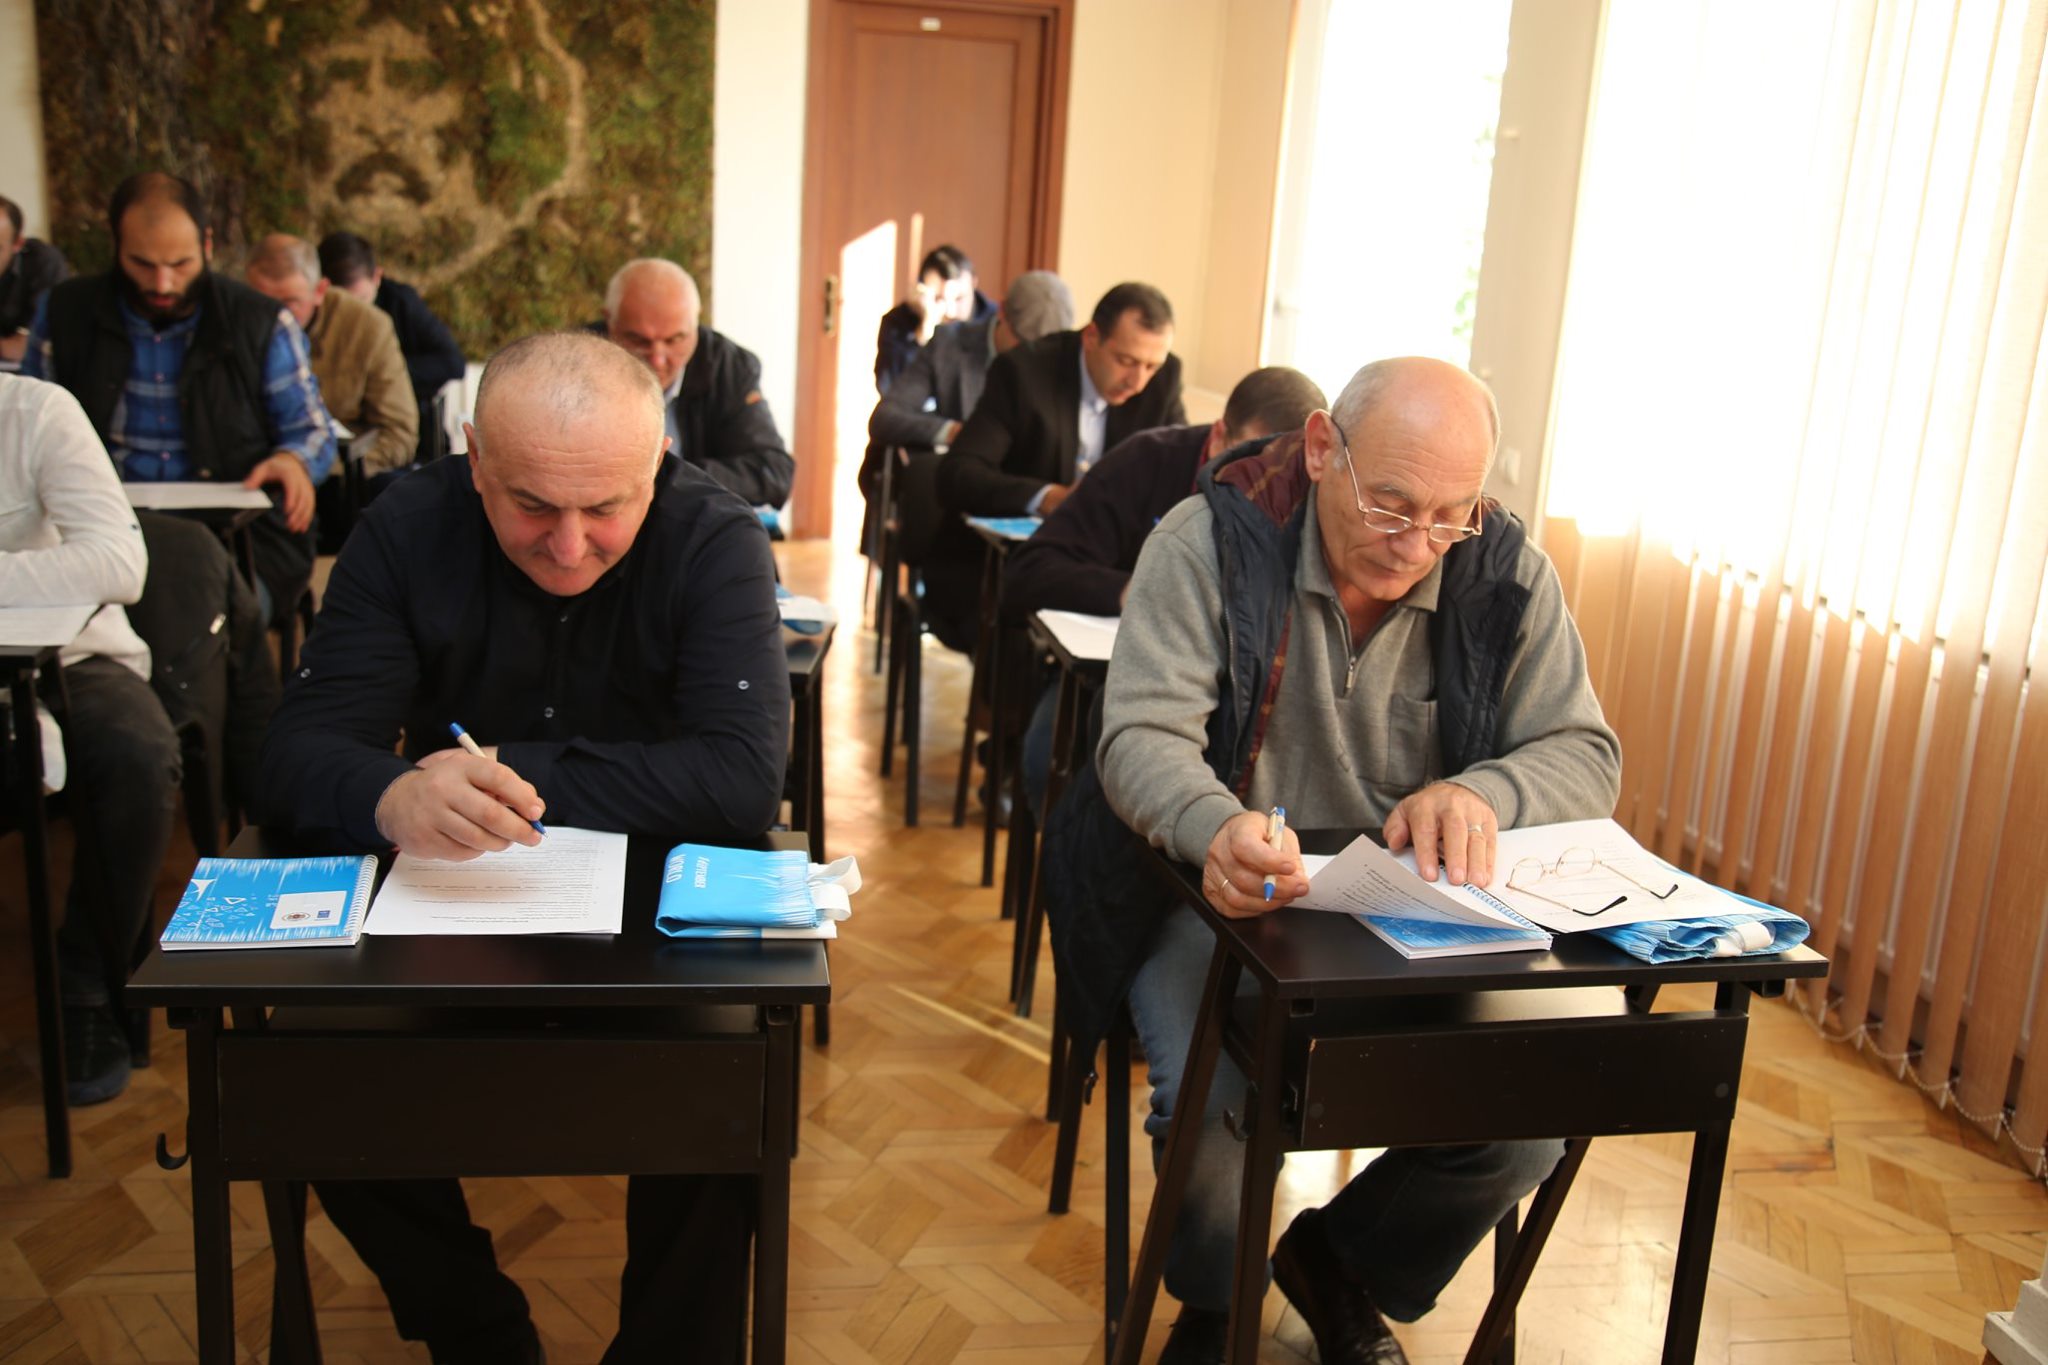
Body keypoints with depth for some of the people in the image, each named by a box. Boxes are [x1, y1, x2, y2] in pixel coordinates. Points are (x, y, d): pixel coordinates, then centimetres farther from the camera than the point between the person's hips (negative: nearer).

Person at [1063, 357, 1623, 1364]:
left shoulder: (1506, 576, -3)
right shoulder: (1211, 542, -12)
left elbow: (1586, 754, -1)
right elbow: (1143, 735, -20)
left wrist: (1484, 792, -26)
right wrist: (1217, 827, -43)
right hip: (1229, 900, -2)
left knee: (1532, 1124, -15)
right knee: (1213, 1104, -28)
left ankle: (1341, 1271, 20)